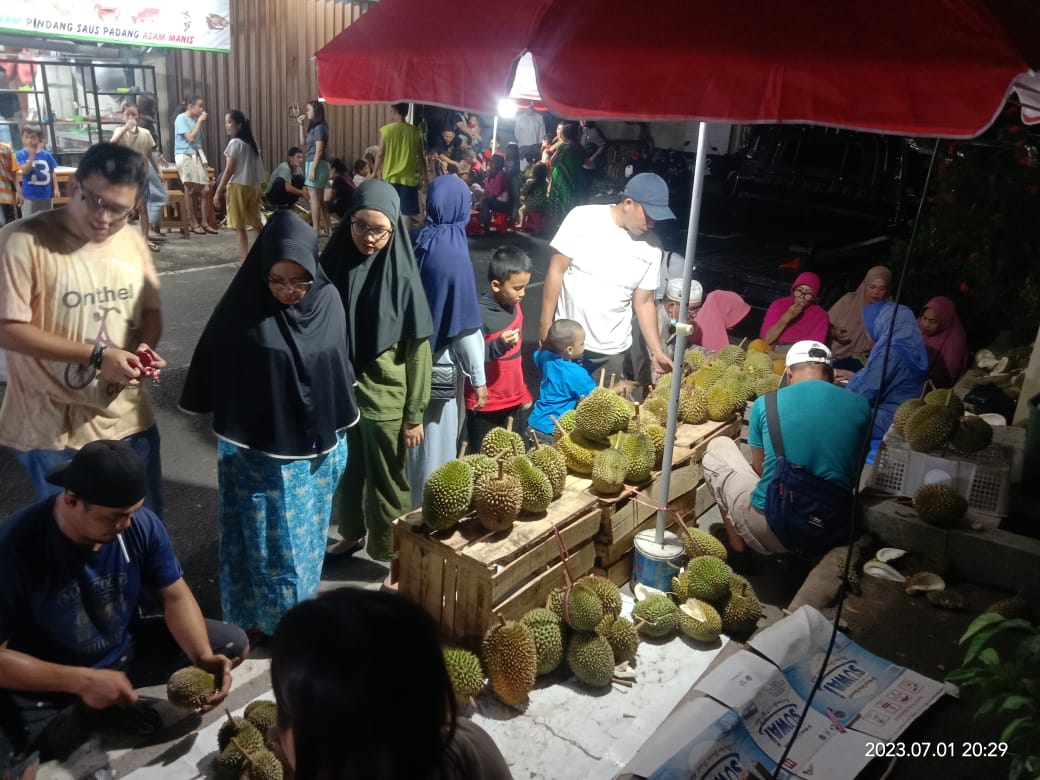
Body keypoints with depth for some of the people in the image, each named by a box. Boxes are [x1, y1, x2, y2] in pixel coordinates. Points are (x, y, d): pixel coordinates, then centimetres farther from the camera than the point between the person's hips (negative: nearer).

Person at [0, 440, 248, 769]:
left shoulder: (142, 524, -19)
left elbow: (175, 595, -8)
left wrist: (203, 658, -25)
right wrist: (81, 681, -34)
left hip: (128, 649, 4)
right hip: (47, 684, -3)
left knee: (234, 645, -4)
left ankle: (118, 701, 1)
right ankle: (90, 713, 4)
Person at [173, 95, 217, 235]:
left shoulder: (195, 119, 13)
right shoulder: (181, 118, -8)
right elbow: (190, 138, -16)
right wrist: (200, 121, -11)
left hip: (198, 155, 7)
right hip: (185, 156, -7)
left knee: (205, 190, 0)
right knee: (190, 190, 0)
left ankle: (204, 222, 7)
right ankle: (194, 224, 6)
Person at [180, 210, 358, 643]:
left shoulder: (328, 301, -7)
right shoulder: (243, 309, -16)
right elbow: (213, 371, -6)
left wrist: (337, 436, 9)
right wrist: (229, 434, 0)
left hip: (314, 446, 4)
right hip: (258, 449, -3)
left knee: (305, 534, 20)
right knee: (267, 538, 8)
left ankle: (300, 603, 41)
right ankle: (264, 615, 28)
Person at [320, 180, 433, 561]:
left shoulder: (402, 278, -16)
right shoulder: (333, 263, -5)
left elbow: (418, 351, -11)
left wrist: (414, 415, -10)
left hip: (385, 400, -4)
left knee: (386, 481, 11)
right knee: (345, 471, 23)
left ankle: (393, 554, 31)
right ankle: (350, 534, 46)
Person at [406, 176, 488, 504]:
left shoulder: (413, 241, -4)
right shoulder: (453, 253, -21)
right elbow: (465, 325, -19)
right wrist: (478, 377, -10)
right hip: (440, 365, -6)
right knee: (437, 440, 9)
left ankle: (414, 503, 37)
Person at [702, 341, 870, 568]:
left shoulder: (765, 403, -1)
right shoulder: (860, 406, 4)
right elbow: (854, 477, 16)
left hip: (769, 532, -4)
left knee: (717, 447, 19)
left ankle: (738, 550, 19)